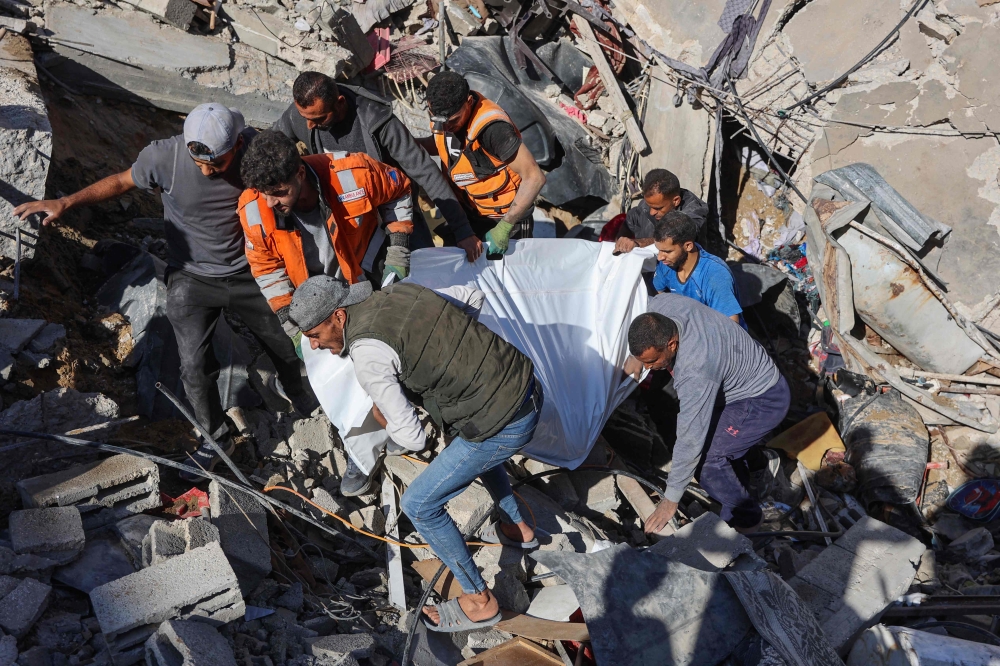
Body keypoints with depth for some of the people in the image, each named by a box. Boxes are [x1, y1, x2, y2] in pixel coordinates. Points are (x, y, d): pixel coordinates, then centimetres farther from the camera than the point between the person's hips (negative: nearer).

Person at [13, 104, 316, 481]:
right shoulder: (164, 156, -23)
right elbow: (122, 181, -4)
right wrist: (66, 203, -12)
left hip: (248, 274, 1)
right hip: (192, 280, -1)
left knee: (286, 346, 15)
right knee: (195, 368, -4)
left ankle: (297, 393, 49)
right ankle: (216, 439, 22)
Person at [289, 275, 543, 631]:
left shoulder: (367, 354, -17)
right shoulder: (397, 290, 6)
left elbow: (413, 438, -15)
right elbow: (473, 296, 19)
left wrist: (382, 417, 6)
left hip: (504, 424, -9)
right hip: (527, 385, 9)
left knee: (418, 505, 6)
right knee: (472, 441, 38)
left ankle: (480, 602, 22)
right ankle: (517, 528, 54)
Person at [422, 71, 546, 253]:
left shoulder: (492, 128, -32)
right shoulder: (446, 113, -11)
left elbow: (534, 178, -29)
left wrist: (504, 227, -29)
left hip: (506, 216, -7)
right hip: (468, 213, 7)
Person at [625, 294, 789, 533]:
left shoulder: (694, 371, -40)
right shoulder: (661, 305, -22)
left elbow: (690, 441, -33)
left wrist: (670, 500, -23)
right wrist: (636, 357, 3)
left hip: (764, 401, -9)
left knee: (705, 456, -16)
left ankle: (744, 518, 9)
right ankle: (758, 462, 42)